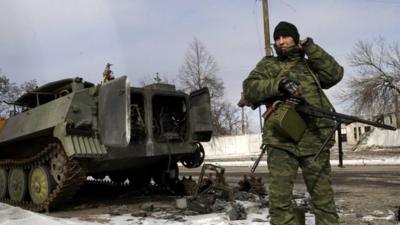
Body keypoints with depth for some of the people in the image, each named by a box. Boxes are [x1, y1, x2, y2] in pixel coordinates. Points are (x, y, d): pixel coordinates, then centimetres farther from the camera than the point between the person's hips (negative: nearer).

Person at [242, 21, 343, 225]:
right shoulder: (268, 64, 16)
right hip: (280, 139, -1)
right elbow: (249, 88, 1)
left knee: (323, 198, 5)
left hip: (315, 139, 2)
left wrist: (311, 49, 6)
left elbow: (335, 74, 6)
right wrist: (279, 84, -13)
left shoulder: (309, 64, 22)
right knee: (279, 199, -4)